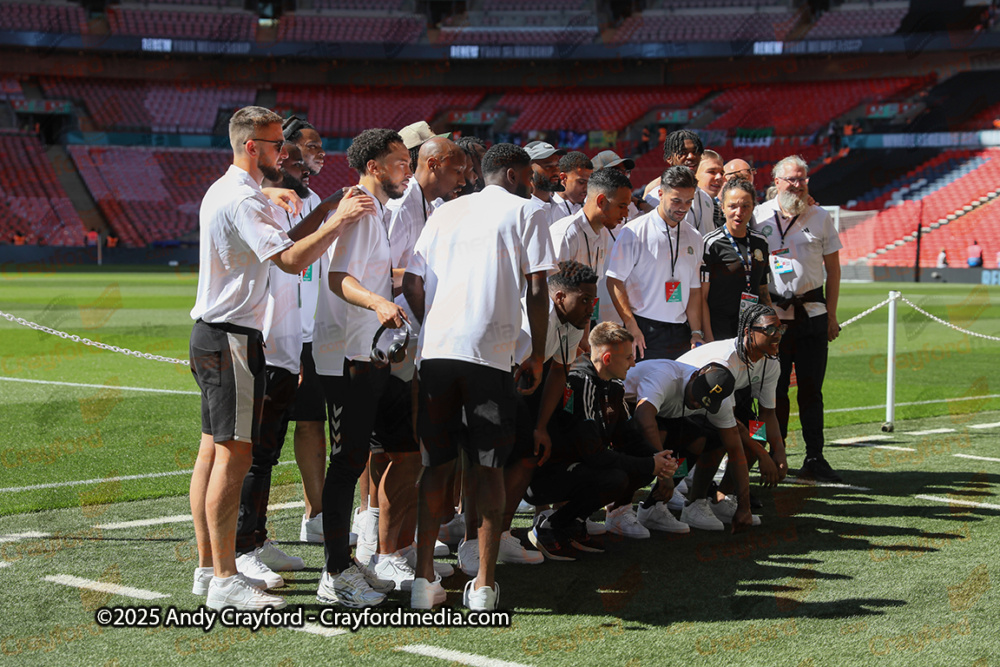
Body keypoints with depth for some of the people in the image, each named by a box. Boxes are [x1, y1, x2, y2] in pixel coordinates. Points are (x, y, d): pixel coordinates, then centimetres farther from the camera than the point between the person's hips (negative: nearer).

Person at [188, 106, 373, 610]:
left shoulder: (223, 191, 18)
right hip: (232, 340, -11)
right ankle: (225, 580, -7)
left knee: (213, 452, 12)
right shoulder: (241, 199, -17)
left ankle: (208, 568, 18)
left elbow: (279, 244, 22)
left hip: (211, 336, 11)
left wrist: (325, 212, 16)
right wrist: (338, 222, -19)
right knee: (234, 456, -9)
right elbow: (291, 259, -26)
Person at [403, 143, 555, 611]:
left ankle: (424, 577, 6)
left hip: (434, 349, 4)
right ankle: (484, 584, 3)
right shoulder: (525, 214, 8)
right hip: (490, 350, -4)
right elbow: (537, 291, -1)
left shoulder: (445, 212, 21)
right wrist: (537, 356, 6)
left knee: (435, 464, 10)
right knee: (488, 466, 3)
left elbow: (412, 283, 15)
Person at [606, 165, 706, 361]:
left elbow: (694, 288, 16)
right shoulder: (634, 232, -4)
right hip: (644, 333, -5)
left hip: (680, 334, 5)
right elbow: (615, 281, -7)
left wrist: (696, 332, 7)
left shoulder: (694, 238, 13)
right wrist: (631, 327, -13)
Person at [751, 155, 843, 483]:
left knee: (811, 388, 0)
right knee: (774, 387, 1)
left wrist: (831, 315, 5)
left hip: (812, 312, 1)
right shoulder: (758, 216, 3)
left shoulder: (820, 218, 7)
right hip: (772, 313, -1)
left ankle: (814, 459, 5)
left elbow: (833, 269, 11)